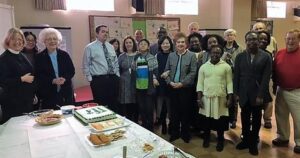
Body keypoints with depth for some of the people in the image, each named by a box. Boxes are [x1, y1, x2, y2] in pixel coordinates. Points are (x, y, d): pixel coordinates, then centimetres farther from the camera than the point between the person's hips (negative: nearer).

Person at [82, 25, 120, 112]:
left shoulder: (111, 47, 12)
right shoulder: (90, 47, -3)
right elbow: (85, 66, -3)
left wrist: (117, 75, 9)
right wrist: (90, 80, -8)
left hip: (113, 79, 5)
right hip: (99, 80, -5)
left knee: (114, 105, 13)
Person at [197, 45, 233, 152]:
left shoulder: (226, 67, 0)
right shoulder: (203, 67, 3)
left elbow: (229, 83, 0)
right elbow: (200, 83, 3)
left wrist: (230, 98, -6)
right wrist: (199, 98, -3)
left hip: (221, 98, -1)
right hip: (206, 97, 1)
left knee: (220, 121, 6)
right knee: (206, 119, 10)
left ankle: (220, 141, 26)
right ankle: (206, 138, 31)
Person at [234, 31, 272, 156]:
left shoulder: (266, 57, -3)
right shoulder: (240, 56, 3)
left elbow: (266, 78, -8)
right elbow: (236, 76, 2)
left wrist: (260, 95, -14)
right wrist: (236, 93, -3)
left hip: (257, 94, -1)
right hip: (244, 94, 2)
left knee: (256, 119, 12)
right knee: (245, 118, 11)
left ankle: (253, 143, 26)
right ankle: (246, 140, 26)